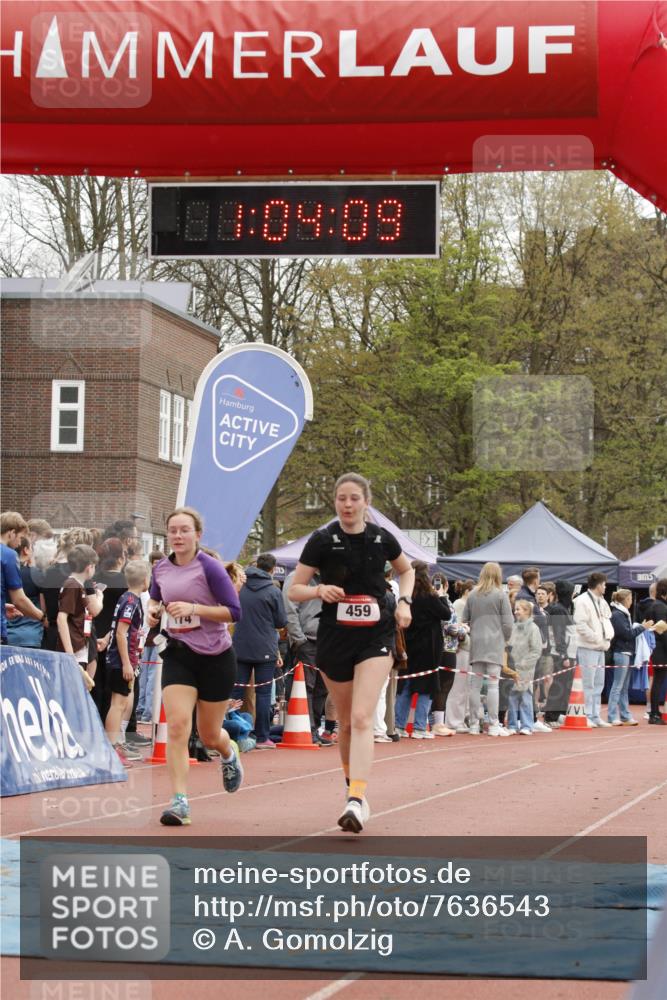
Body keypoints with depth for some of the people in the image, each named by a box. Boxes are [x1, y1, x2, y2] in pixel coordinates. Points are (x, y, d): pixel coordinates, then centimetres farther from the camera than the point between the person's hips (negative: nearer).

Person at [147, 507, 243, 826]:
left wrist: (194, 608, -24)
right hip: (179, 655, 3)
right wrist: (153, 609, 0)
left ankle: (229, 755, 48)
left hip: (216, 658, -3)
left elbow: (234, 611, -15)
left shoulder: (210, 568, -13)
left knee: (210, 736, 10)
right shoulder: (161, 569, 2)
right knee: (177, 726, -17)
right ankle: (180, 802, -17)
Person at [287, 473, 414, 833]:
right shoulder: (322, 540, -5)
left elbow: (406, 570, 21)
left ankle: (356, 802, -25)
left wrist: (404, 601, 3)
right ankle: (353, 786, 34)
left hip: (376, 638, -1)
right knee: (346, 722, 11)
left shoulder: (382, 539, 0)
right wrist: (320, 590, -23)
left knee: (361, 718, -16)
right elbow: (294, 589, -3)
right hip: (334, 638, 1)